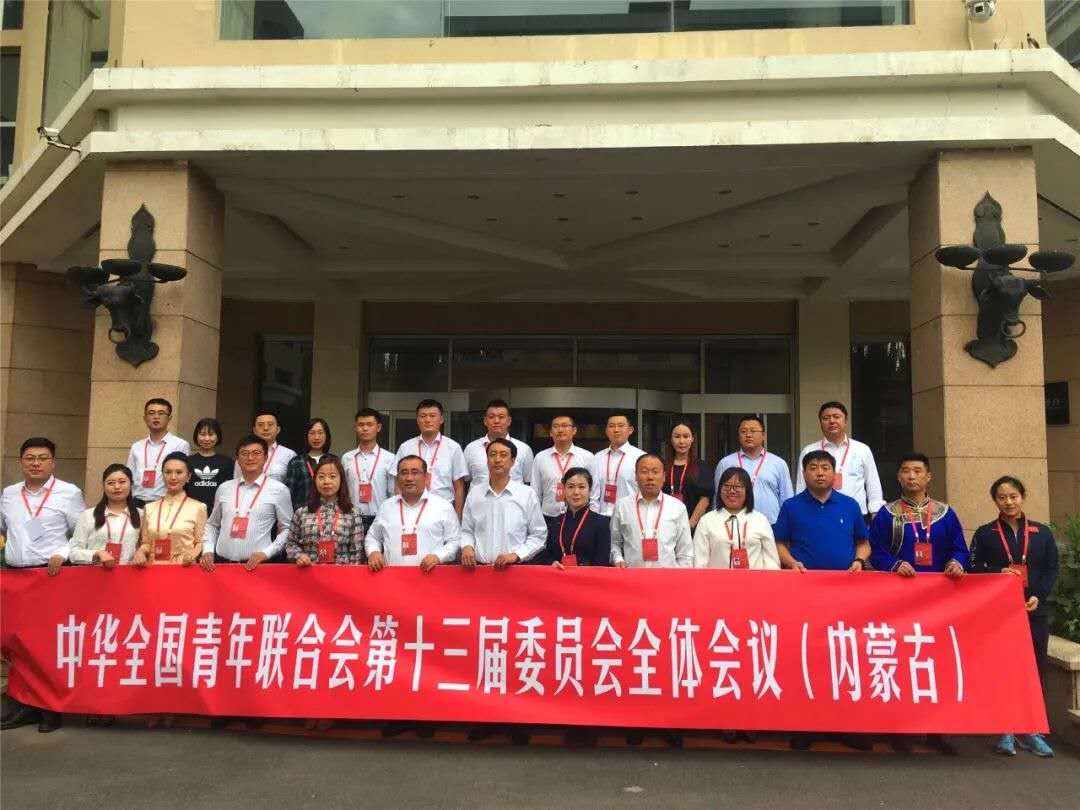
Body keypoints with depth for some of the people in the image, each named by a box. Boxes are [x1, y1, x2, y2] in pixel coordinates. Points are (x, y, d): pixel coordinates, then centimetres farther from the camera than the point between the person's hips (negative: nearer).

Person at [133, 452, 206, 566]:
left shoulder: (198, 507, 2)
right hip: (154, 567, 3)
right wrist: (140, 552, -1)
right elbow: (146, 543, 18)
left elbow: (200, 542, 4)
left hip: (183, 567, -2)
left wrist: (193, 553, -14)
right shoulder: (150, 508, 14)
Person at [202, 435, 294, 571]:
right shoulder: (224, 488, 10)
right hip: (221, 562, 3)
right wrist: (208, 550, 4)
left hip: (257, 564, -3)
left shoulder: (279, 489, -1)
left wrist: (265, 553, -10)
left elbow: (287, 529, 0)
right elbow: (212, 524, 18)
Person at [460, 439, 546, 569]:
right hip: (479, 567, 2)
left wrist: (516, 555, -7)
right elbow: (466, 531, 14)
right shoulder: (474, 494, 8)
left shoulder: (528, 494, 0)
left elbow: (538, 535, 3)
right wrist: (467, 546, -5)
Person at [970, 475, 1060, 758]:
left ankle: (1029, 729, 16)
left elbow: (1052, 570, 5)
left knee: (1035, 668, 3)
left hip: (1035, 611, 2)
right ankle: (1005, 730, 6)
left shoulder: (1043, 532, 10)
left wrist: (1038, 596, -9)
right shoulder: (984, 533, 6)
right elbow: (974, 568, 3)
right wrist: (999, 573, -15)